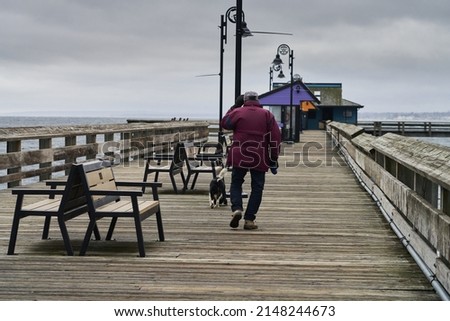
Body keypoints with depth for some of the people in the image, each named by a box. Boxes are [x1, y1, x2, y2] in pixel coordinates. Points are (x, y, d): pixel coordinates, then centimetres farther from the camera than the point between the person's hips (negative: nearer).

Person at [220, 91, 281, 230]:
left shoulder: (237, 112, 2)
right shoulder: (267, 115, 6)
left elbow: (224, 123, 17)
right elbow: (275, 137, 2)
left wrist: (231, 109, 29)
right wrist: (274, 158, 6)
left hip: (239, 156, 0)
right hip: (259, 158, 0)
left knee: (236, 183, 15)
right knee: (257, 187, 8)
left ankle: (237, 208, -9)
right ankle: (249, 219, 3)